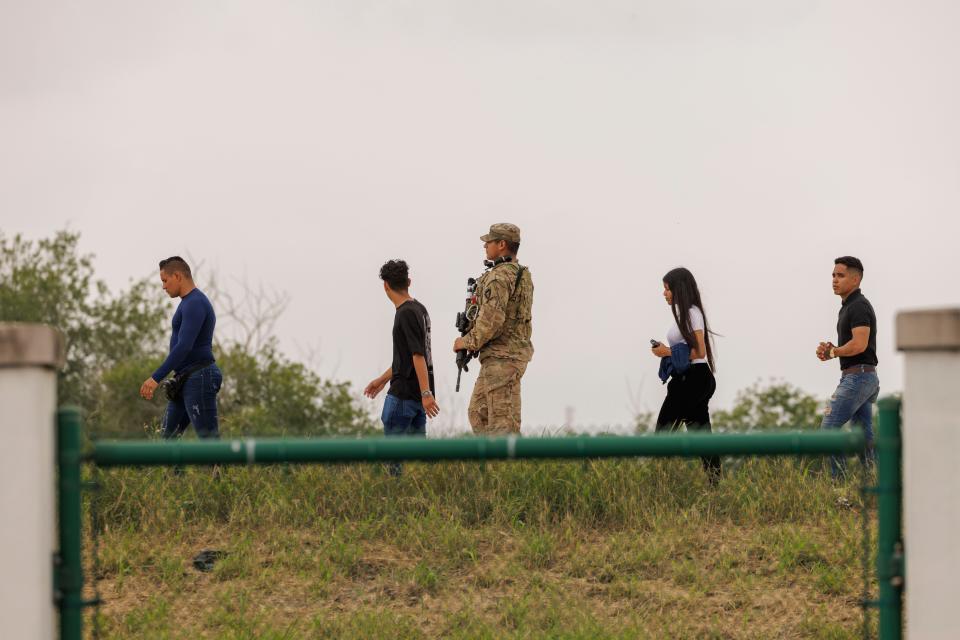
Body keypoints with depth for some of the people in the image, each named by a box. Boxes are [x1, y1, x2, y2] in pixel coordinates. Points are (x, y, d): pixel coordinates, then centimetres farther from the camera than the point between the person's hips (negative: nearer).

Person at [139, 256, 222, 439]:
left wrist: (156, 378, -25)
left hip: (199, 380, -11)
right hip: (186, 382, 11)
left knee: (209, 438, -11)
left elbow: (184, 347, -25)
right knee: (168, 435, 9)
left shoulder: (195, 304, -16)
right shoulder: (189, 303, 18)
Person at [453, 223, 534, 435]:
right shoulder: (522, 275, 16)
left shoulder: (499, 277, -16)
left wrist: (468, 342, -9)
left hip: (501, 358, -10)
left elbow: (492, 320, -24)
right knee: (478, 412, 14)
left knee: (503, 421, -8)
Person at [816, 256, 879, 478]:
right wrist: (831, 349, 6)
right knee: (863, 436, 9)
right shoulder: (848, 306, 19)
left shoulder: (859, 306, -14)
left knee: (829, 429, -11)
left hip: (857, 376, -11)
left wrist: (833, 352, -9)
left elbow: (859, 344, -25)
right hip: (865, 378, 11)